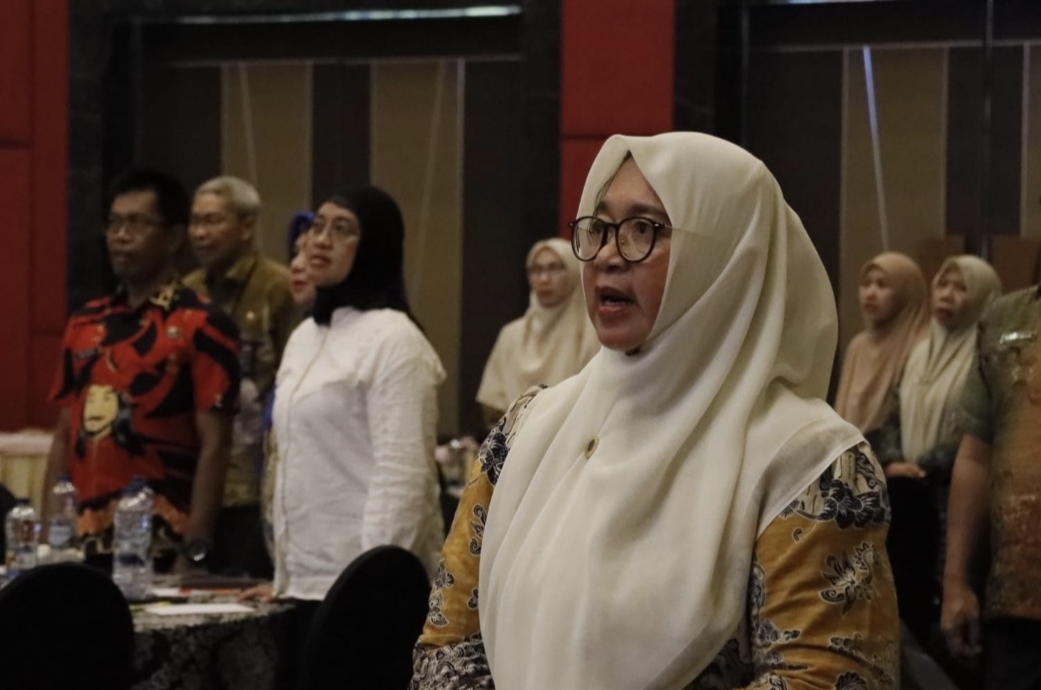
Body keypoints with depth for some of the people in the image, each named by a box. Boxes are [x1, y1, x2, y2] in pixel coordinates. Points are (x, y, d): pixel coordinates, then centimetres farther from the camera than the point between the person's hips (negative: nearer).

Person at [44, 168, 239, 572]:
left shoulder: (201, 327, -5)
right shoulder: (84, 324, 13)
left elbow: (213, 448, -8)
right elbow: (64, 439, 16)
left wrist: (193, 551, -13)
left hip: (159, 547, -5)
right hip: (82, 542, 5)